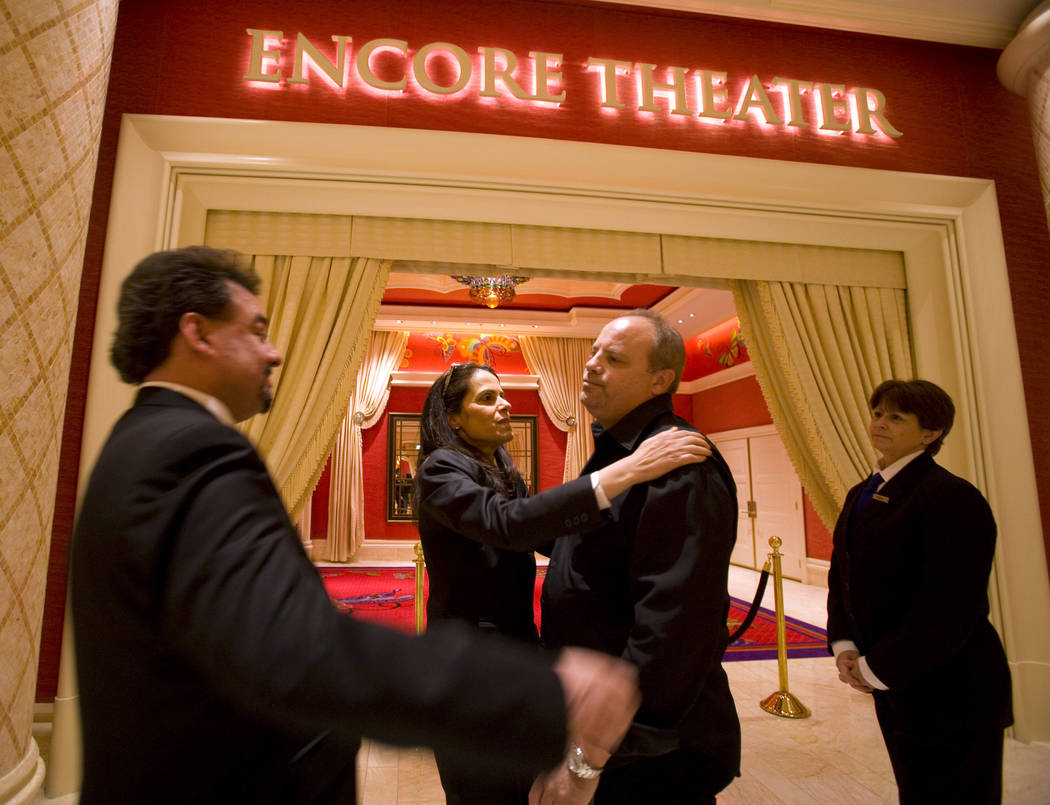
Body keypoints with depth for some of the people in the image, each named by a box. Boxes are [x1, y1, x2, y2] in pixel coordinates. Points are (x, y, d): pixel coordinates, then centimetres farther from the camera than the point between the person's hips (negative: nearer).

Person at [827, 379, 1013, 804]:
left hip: (950, 690, -7)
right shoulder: (860, 495, 8)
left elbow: (950, 606, -23)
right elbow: (841, 573, 11)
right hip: (890, 685, 7)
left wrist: (877, 668, -18)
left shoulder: (953, 497, -18)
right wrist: (843, 645, -3)